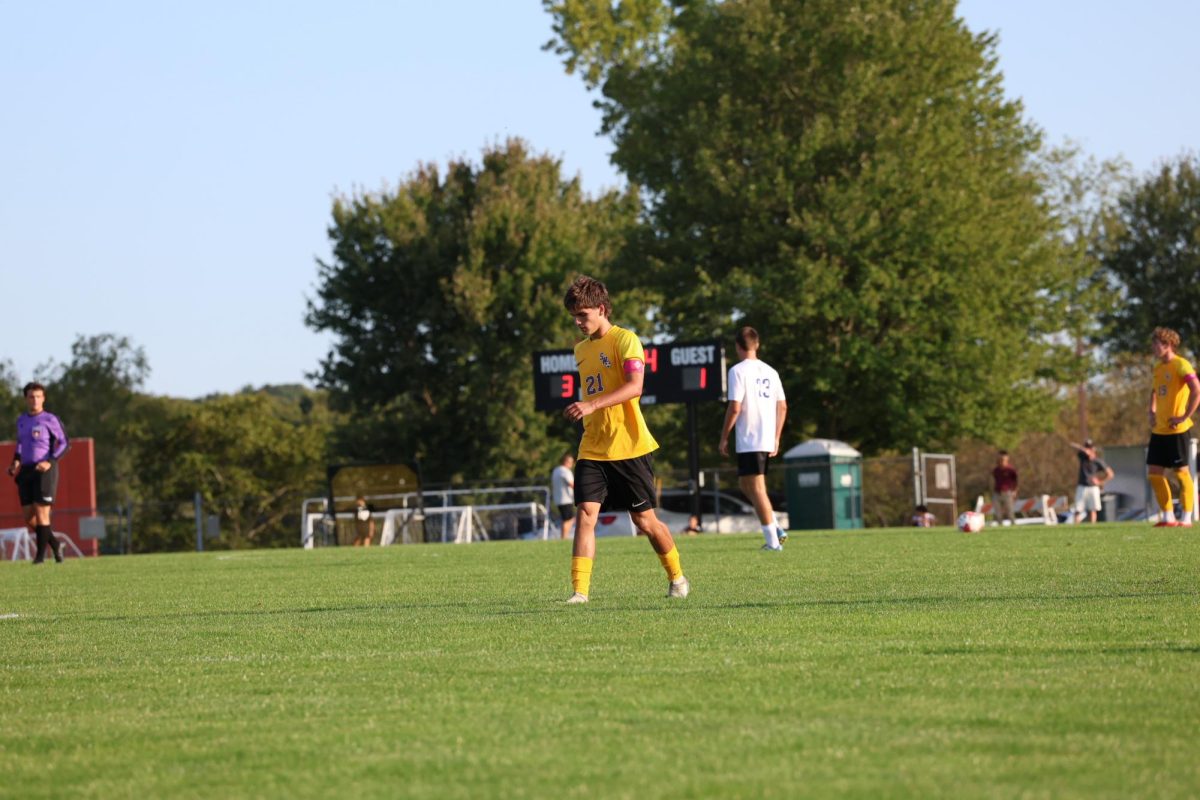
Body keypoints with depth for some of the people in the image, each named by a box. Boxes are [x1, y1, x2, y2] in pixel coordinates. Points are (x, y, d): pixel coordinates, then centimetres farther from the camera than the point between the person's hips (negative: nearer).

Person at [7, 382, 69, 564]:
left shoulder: (50, 419, -3)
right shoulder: (21, 420, 14)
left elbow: (64, 444, -4)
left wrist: (49, 462, -15)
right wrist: (16, 462, 12)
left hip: (44, 470, -6)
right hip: (26, 471, 6)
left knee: (41, 512, -9)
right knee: (29, 517, 4)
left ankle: (41, 554, -1)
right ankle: (54, 545, 22)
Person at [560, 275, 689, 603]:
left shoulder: (625, 340, -8)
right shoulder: (581, 349, 15)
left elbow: (634, 386, -22)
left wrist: (592, 405, -31)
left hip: (629, 447, -5)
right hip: (592, 450, 5)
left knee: (644, 520, 5)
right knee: (585, 513, -13)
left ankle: (677, 578, 27)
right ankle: (580, 591, -18)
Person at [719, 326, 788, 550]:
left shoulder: (738, 371, -9)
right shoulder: (770, 371, 12)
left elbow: (735, 408, -15)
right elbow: (782, 407, 13)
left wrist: (724, 438, -6)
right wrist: (776, 439, 20)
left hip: (749, 440, -7)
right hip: (767, 440, 7)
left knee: (756, 489, -3)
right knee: (745, 484, 20)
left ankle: (772, 540, -5)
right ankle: (776, 530, 12)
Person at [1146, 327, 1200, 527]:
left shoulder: (1181, 365, -11)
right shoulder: (1158, 367, 14)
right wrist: (1152, 411, 18)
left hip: (1176, 429, -8)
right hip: (1159, 430, 8)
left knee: (1181, 471, -3)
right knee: (1154, 472, 5)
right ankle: (1168, 517, 12)